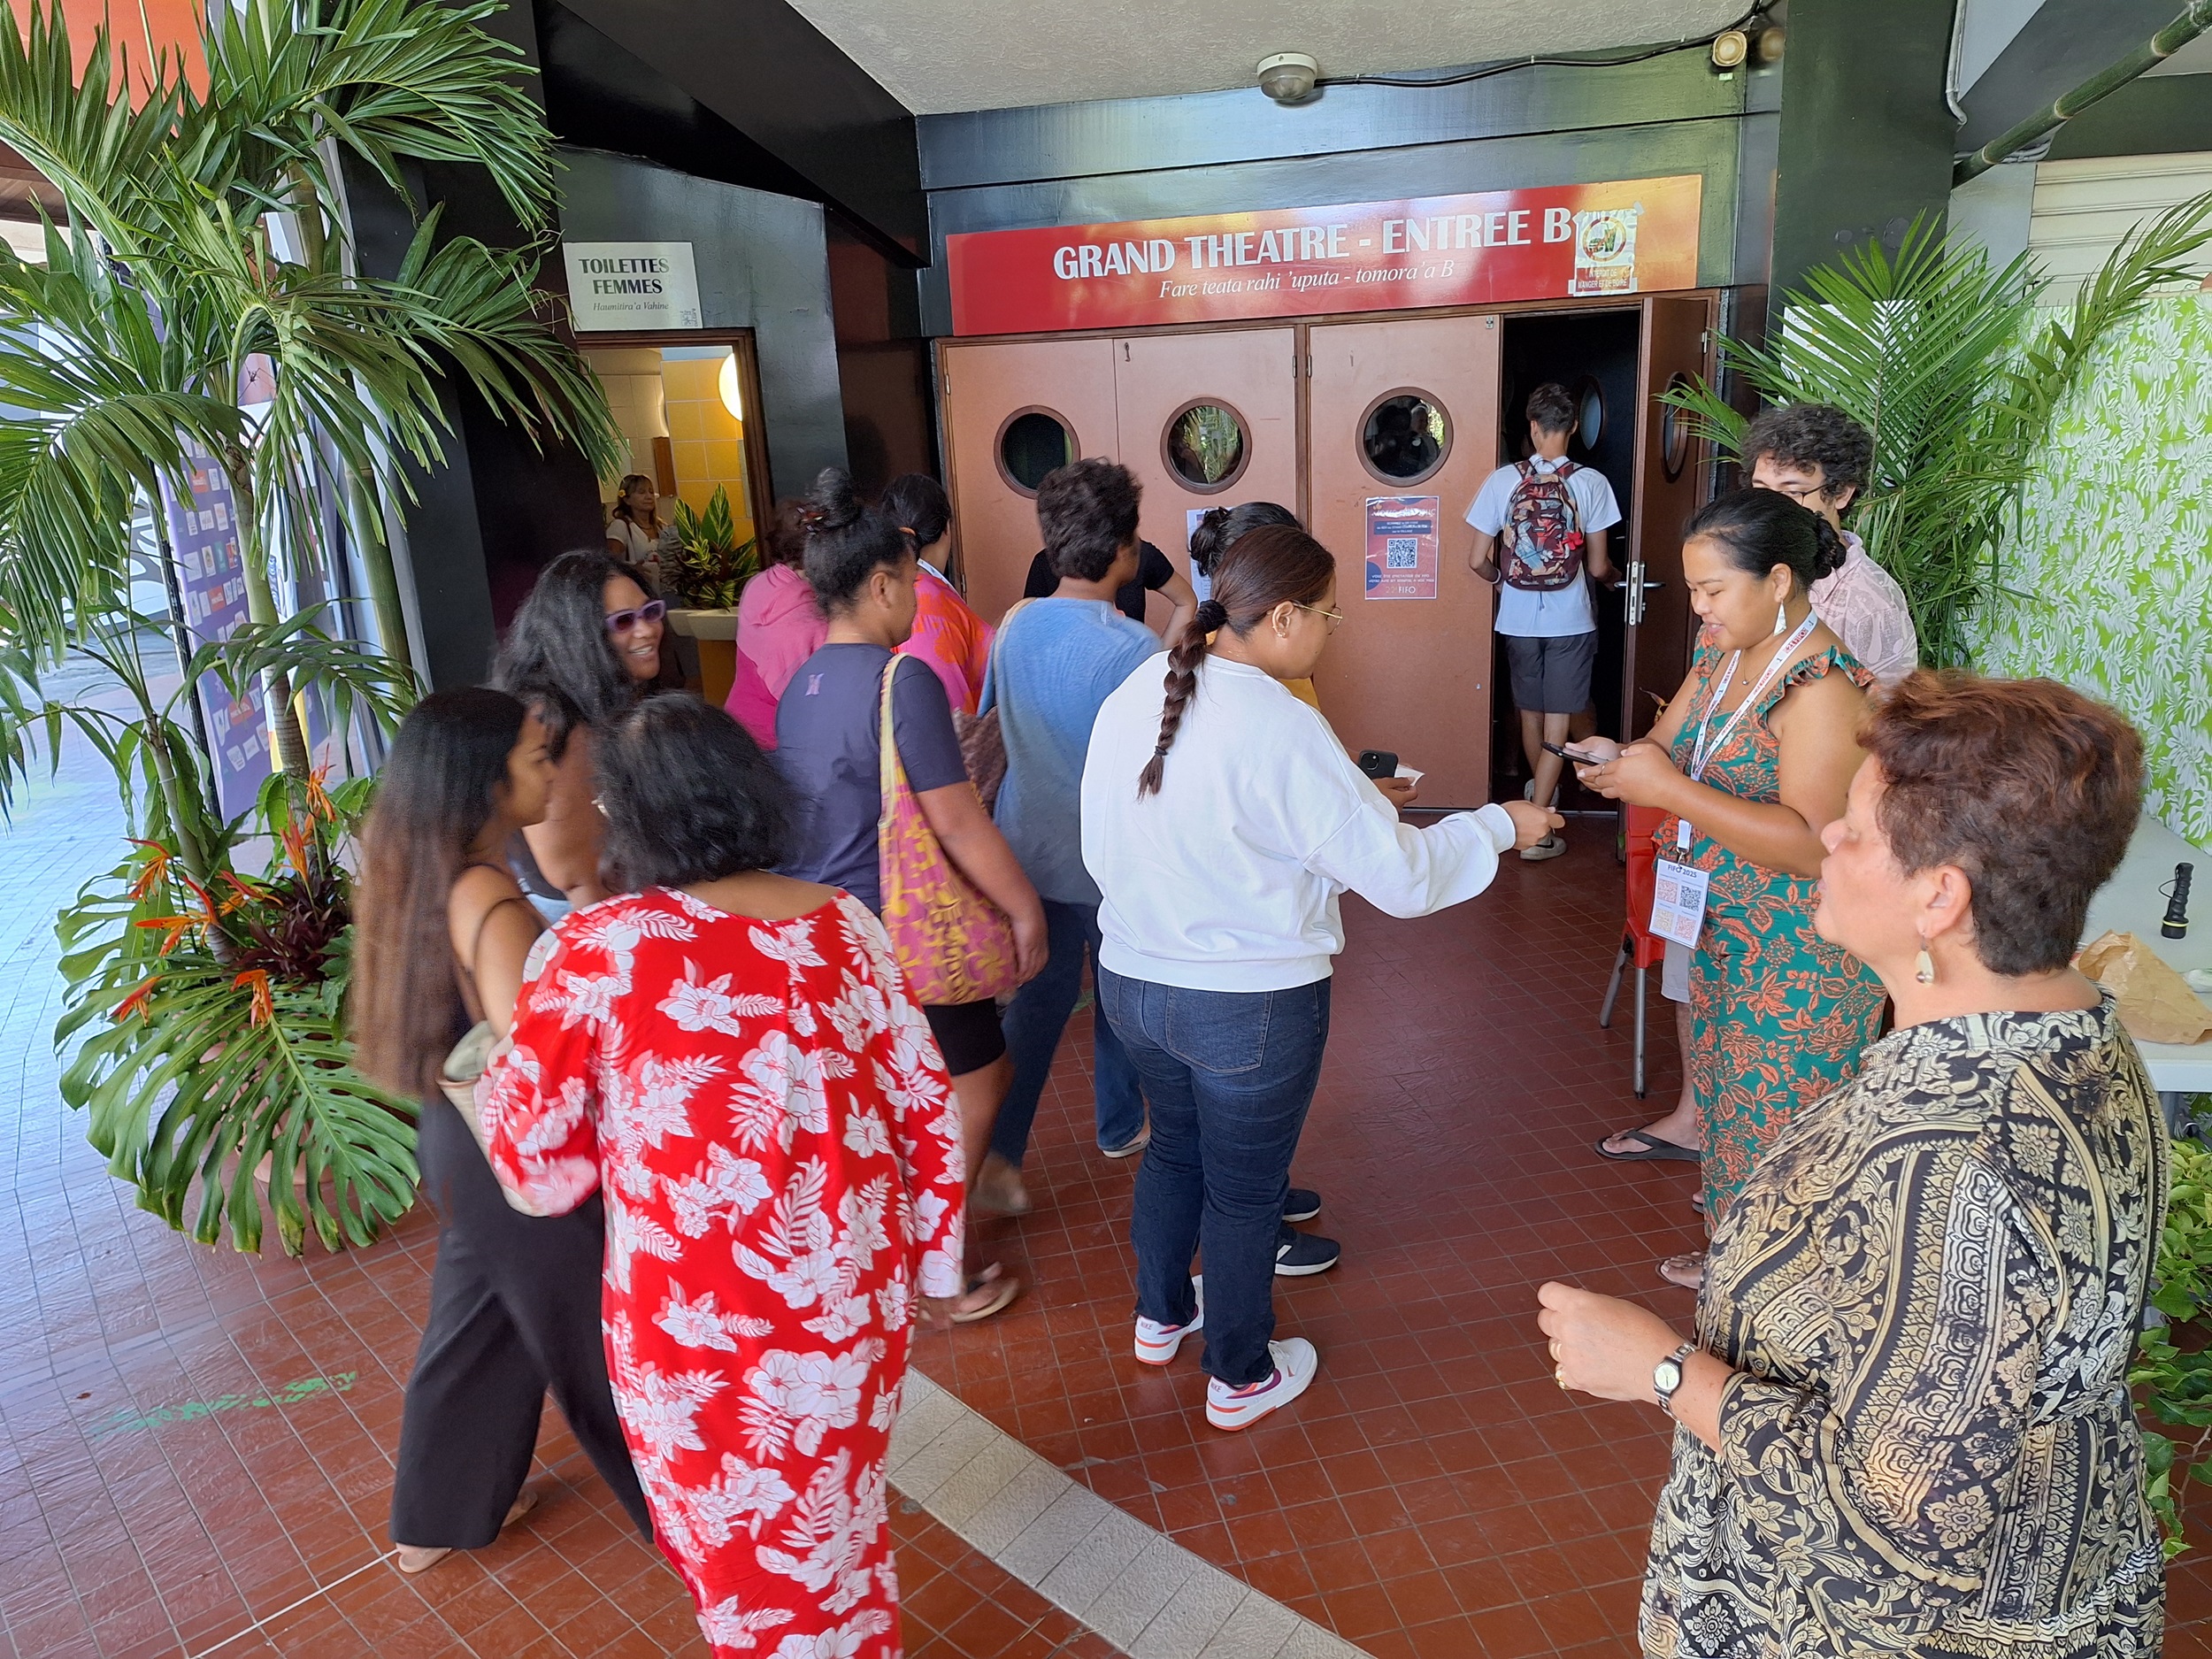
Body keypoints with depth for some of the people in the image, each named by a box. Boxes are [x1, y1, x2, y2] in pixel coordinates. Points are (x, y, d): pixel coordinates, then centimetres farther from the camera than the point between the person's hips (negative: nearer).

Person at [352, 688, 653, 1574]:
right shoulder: (493, 907, -30)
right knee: (598, 1343, 12)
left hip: (457, 1135, 9)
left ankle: (435, 1520, 46)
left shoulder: (421, 874, -2)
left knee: (473, 1329, 26)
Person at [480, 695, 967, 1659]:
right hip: (849, 1288, 4)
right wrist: (931, 1256, 11)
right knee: (836, 1512, 28)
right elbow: (925, 1106, -1)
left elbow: (534, 1146, -9)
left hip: (696, 1314, -3)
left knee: (729, 1527, 23)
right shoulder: (845, 924, -6)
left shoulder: (600, 946, -17)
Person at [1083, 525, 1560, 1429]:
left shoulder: (1133, 697, -4)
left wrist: (1353, 796, 13)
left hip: (1131, 978, 7)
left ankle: (1160, 1318, 48)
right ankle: (1241, 1379, 34)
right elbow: (1398, 874, -19)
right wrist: (1499, 824, -3)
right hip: (1250, 1003, -6)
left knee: (1174, 1147, 27)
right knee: (1244, 1187, 14)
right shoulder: (1279, 728, -25)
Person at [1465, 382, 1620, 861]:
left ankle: (1540, 789, 43)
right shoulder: (1592, 483, -9)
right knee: (1558, 721, 2)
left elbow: (1478, 560, -6)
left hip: (1518, 619, 2)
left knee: (1530, 711, 20)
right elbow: (1598, 566, -5)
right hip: (1571, 620, -2)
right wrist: (1612, 573, 19)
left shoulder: (1502, 481, -8)